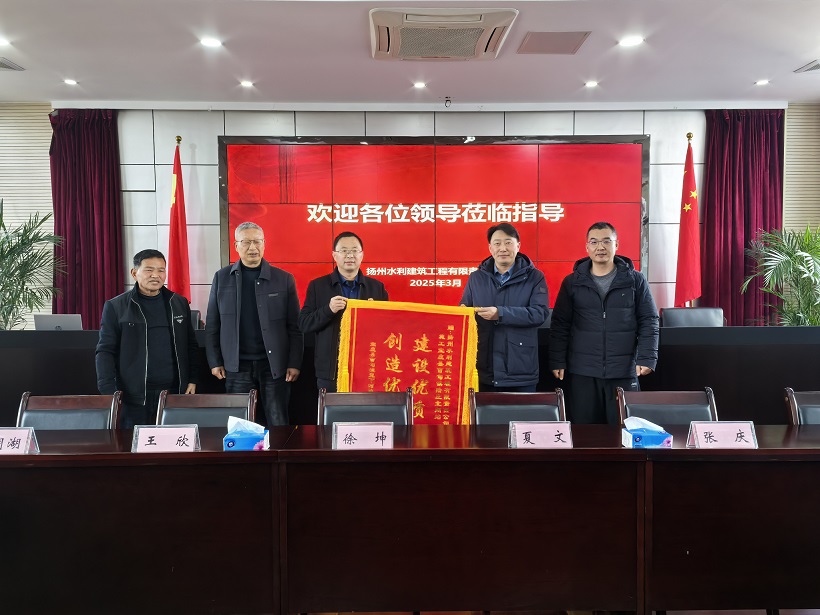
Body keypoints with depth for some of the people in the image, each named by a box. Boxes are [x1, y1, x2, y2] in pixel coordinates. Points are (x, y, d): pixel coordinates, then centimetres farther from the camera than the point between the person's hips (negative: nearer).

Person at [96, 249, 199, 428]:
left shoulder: (179, 303, 9)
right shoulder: (116, 307, 0)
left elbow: (191, 345, 14)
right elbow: (105, 351, -1)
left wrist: (192, 380, 8)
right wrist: (109, 392, -9)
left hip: (175, 393, 2)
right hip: (133, 396, -2)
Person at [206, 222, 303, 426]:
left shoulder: (284, 279, 2)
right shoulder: (222, 278, 5)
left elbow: (294, 326, 1)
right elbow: (212, 325, 6)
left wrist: (294, 363, -4)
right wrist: (215, 361, 2)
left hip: (274, 364, -1)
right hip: (237, 365, 1)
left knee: (278, 426, 6)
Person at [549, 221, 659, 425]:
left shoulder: (635, 280, 4)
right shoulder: (572, 282, 6)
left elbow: (648, 321, 3)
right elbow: (560, 325, 7)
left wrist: (647, 358, -8)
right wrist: (558, 361, 1)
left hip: (624, 372, 0)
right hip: (581, 372, 1)